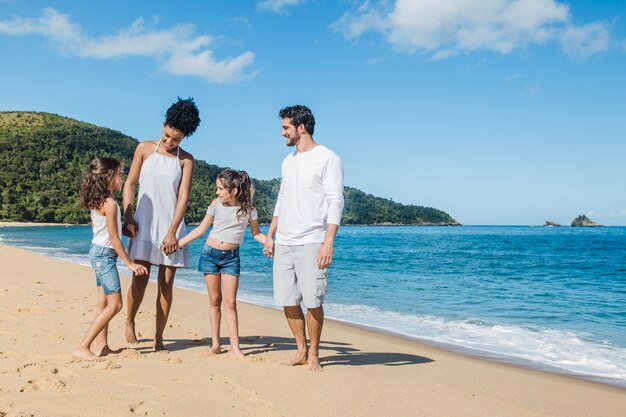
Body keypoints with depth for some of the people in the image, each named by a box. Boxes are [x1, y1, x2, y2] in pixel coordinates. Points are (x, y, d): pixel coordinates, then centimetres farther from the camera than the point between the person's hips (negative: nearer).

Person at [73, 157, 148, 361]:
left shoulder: (95, 202, 7)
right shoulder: (110, 203, -20)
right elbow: (114, 238, -20)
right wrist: (129, 263, -15)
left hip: (97, 251, 10)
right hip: (105, 254, -10)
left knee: (104, 302, 12)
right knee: (115, 304, -9)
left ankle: (101, 345, 15)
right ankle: (83, 347, -9)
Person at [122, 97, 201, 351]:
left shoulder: (186, 160, 4)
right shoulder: (145, 148, 6)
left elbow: (183, 196, -3)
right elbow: (130, 184, 6)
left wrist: (172, 232, -11)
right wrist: (127, 217, -5)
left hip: (171, 226, 1)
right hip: (144, 224, 0)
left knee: (166, 284, 1)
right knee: (140, 279, -7)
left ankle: (158, 338, 10)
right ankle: (129, 323, 19)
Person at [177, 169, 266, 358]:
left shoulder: (248, 208, -6)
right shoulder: (217, 204, -5)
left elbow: (256, 233, 5)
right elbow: (201, 229, 3)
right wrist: (177, 243, 1)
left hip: (231, 257, -1)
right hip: (210, 253, 1)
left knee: (230, 302, -4)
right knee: (215, 300, 6)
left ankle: (235, 348, 0)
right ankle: (215, 343, 17)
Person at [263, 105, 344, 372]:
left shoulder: (327, 159, -4)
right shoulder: (288, 161, 18)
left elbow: (335, 202, -10)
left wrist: (329, 242, -19)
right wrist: (269, 235, 18)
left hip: (311, 243, -7)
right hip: (284, 243, 7)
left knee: (312, 301, -5)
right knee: (287, 300, 7)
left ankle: (313, 354, 11)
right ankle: (301, 350, 21)